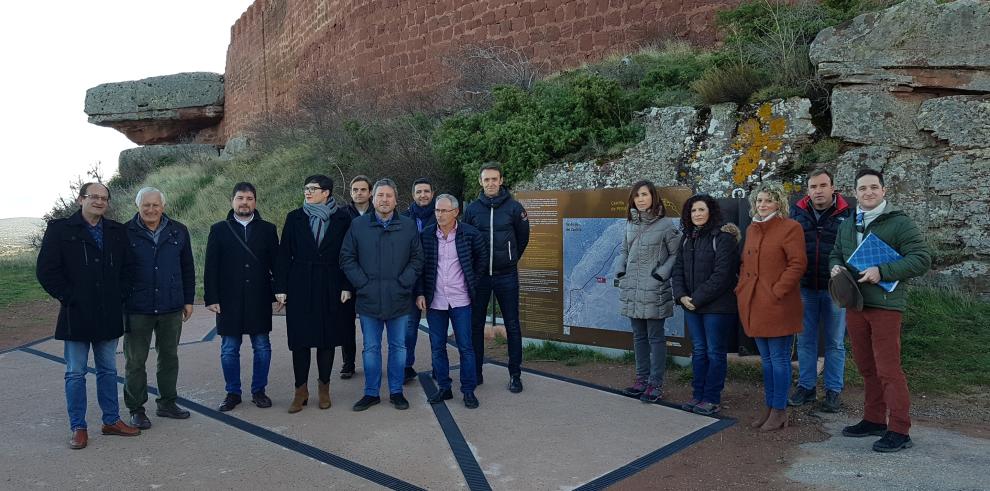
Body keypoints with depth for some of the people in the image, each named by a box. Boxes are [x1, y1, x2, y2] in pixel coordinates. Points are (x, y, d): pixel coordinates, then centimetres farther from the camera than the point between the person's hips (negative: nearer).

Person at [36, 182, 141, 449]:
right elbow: (47, 271, -6)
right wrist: (69, 297, -10)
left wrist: (119, 296, 2)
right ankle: (78, 428, 14)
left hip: (109, 315, 4)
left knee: (108, 369, 13)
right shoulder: (60, 229, -3)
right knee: (75, 373, 4)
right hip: (76, 314, -4)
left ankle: (111, 420, 23)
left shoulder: (117, 232, 8)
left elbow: (126, 269, 14)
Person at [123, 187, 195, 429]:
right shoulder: (126, 234, -4)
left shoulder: (178, 232, 4)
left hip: (171, 309, 3)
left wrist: (188, 300, 7)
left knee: (169, 357, 13)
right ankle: (136, 408, 18)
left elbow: (187, 269, 9)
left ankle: (167, 402, 26)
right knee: (135, 361, 6)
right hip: (137, 309, -2)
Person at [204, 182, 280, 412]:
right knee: (229, 349, 6)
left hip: (259, 300, 0)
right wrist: (211, 298, -5)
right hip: (229, 300, 0)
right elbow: (211, 267, 2)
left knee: (262, 347, 6)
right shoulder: (219, 230, 4)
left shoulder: (267, 229, 5)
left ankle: (259, 391, 19)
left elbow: (276, 264, 5)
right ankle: (232, 393, 20)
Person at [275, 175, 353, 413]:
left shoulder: (342, 219, 0)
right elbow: (284, 254, 2)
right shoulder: (294, 217, 3)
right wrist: (280, 288, -3)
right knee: (300, 339, 3)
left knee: (327, 338, 7)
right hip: (300, 287, 1)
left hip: (330, 287, -1)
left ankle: (324, 388, 20)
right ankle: (301, 390, 14)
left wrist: (347, 286, -6)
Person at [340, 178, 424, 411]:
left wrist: (404, 283, -7)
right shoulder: (358, 225, 2)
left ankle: (396, 391, 22)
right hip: (368, 299, 0)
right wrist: (362, 283, -6)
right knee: (371, 348, 9)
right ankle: (371, 393, 21)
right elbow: (347, 258, 2)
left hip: (399, 300, 0)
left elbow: (417, 259, 3)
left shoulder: (409, 226, 2)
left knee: (398, 347, 9)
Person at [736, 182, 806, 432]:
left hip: (778, 305, -7)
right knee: (766, 359, 15)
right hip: (753, 305, 8)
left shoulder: (790, 228, -8)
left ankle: (779, 411, 11)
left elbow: (798, 263, -14)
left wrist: (777, 291, -18)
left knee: (779, 358, 1)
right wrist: (741, 287, 9)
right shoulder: (752, 229, 15)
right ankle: (770, 408, 26)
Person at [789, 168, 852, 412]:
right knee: (805, 340, 11)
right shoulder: (797, 212, 3)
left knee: (835, 342, 9)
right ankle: (806, 387, 23)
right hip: (805, 288, 3)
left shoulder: (846, 214, -4)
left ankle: (833, 390, 20)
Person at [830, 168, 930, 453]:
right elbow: (836, 255, 27)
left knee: (888, 369, -6)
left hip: (885, 305, -6)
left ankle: (899, 431, 1)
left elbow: (922, 259, -11)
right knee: (866, 367, 13)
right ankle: (874, 420, 25)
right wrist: (836, 267, 3)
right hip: (854, 304, 6)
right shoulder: (847, 226, 15)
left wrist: (882, 271, -20)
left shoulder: (899, 223, -5)